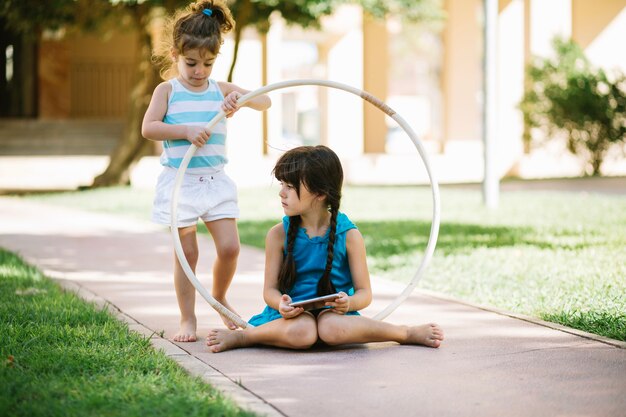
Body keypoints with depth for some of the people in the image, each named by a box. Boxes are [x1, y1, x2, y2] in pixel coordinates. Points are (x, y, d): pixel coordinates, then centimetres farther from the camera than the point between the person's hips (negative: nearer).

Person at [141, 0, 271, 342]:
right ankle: (188, 318, 13)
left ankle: (219, 297, 24)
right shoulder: (167, 90, 0)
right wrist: (186, 130, -22)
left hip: (216, 181, 3)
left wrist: (242, 97, -17)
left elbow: (265, 103, 3)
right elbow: (148, 128, -12)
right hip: (180, 182, -3)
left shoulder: (221, 90, 8)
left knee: (229, 247, -4)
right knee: (186, 253, 1)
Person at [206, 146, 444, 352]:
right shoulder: (279, 234, 0)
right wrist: (281, 303, -23)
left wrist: (349, 303, -24)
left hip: (333, 312, 0)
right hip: (294, 313, 0)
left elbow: (364, 292, 0)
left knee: (332, 329, -38)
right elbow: (270, 288, 1)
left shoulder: (348, 235, -3)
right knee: (300, 332, -38)